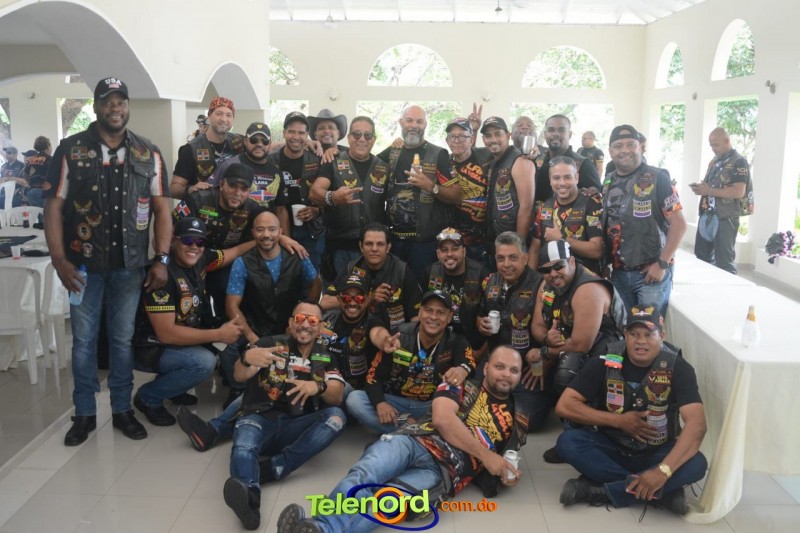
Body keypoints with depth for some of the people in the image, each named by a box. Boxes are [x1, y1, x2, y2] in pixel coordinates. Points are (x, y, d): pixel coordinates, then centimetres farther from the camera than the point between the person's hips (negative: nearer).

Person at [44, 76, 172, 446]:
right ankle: (84, 414, 21)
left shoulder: (149, 154, 4)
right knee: (83, 339, 8)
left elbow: (162, 209, 2)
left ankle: (122, 410, 23)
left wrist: (162, 260, -6)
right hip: (84, 263, -1)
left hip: (130, 265, 1)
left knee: (123, 339, 11)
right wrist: (59, 260, -11)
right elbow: (54, 207, -2)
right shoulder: (70, 151, -1)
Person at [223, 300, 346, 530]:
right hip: (259, 418, -2)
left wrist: (318, 387, -24)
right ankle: (249, 496, -66)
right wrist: (247, 358, -38)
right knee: (243, 448, -34)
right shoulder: (271, 344, 4)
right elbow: (240, 376, -12)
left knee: (336, 417, -24)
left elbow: (337, 397, 1)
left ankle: (273, 467, -34)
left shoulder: (326, 357, 13)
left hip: (296, 427, 3)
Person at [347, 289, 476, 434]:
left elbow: (469, 361, -29)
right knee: (354, 399, -25)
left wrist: (464, 368, -56)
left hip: (432, 407, -1)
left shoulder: (456, 343, -6)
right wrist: (380, 403, -26)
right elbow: (374, 375, -5)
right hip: (395, 401, 2)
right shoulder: (398, 338, -6)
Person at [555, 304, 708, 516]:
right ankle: (660, 492, -26)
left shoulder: (678, 368, -14)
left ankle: (598, 491, -27)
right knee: (568, 442, -28)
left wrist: (663, 470, -39)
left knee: (697, 464, -30)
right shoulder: (606, 363, -12)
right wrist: (619, 421, -20)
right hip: (612, 449, 1)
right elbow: (564, 406, -15)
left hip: (656, 454, 0)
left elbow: (696, 424, -27)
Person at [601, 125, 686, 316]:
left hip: (651, 271, -5)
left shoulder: (657, 178, -8)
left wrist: (662, 264, -14)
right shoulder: (608, 181, 8)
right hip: (618, 273, 5)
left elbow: (679, 223, -11)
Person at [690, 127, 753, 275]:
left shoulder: (739, 162, -10)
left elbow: (738, 192, -21)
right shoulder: (714, 162, 15)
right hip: (707, 216, 8)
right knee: (701, 257, 13)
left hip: (726, 218, -8)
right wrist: (700, 188, 3)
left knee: (724, 262, -2)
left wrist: (709, 191, -21)